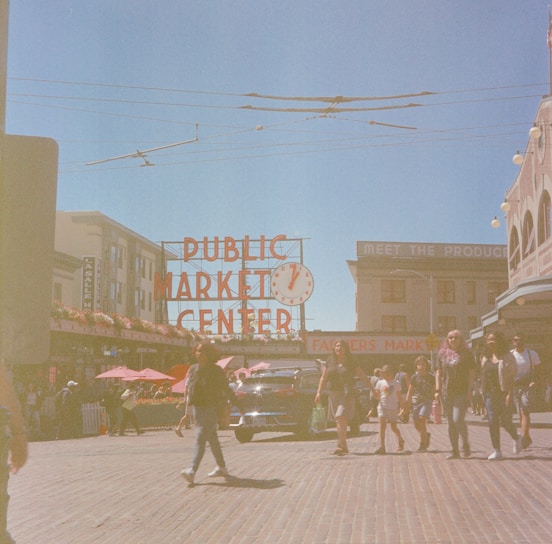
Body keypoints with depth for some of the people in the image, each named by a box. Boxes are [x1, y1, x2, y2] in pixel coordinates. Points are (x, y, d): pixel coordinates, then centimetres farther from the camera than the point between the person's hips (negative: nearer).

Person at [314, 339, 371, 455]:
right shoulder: (329, 362, 9)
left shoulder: (351, 363, 1)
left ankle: (341, 445, -23)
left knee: (340, 418, -20)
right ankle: (344, 447, 19)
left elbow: (363, 377, 5)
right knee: (339, 421, 8)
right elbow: (323, 378, 8)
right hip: (333, 395, 4)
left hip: (346, 395, -4)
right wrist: (319, 392, -2)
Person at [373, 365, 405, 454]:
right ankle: (382, 447, -17)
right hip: (382, 407, 1)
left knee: (394, 427, 7)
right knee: (382, 426, -13)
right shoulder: (380, 383, 5)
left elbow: (399, 396, 7)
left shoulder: (396, 383, 1)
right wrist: (375, 393, -15)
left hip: (393, 408, -1)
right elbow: (377, 395, 6)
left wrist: (402, 406, 7)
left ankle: (400, 440, 37)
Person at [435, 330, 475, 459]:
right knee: (451, 423, 5)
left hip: (462, 392, -4)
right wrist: (437, 390, 4)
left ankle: (465, 443, 11)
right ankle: (455, 451, 13)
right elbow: (438, 373, 13)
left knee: (458, 420, -14)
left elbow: (472, 373, 0)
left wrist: (469, 390, -8)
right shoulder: (442, 354, 11)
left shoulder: (466, 354, 2)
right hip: (447, 392, 4)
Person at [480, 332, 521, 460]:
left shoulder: (508, 357, -5)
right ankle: (496, 451, 2)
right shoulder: (485, 358, 11)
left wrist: (510, 394, -18)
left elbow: (511, 377, -10)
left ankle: (516, 438, 28)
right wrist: (483, 393, 11)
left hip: (504, 393, -4)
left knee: (505, 422, -3)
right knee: (492, 422, -2)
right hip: (490, 394, 4)